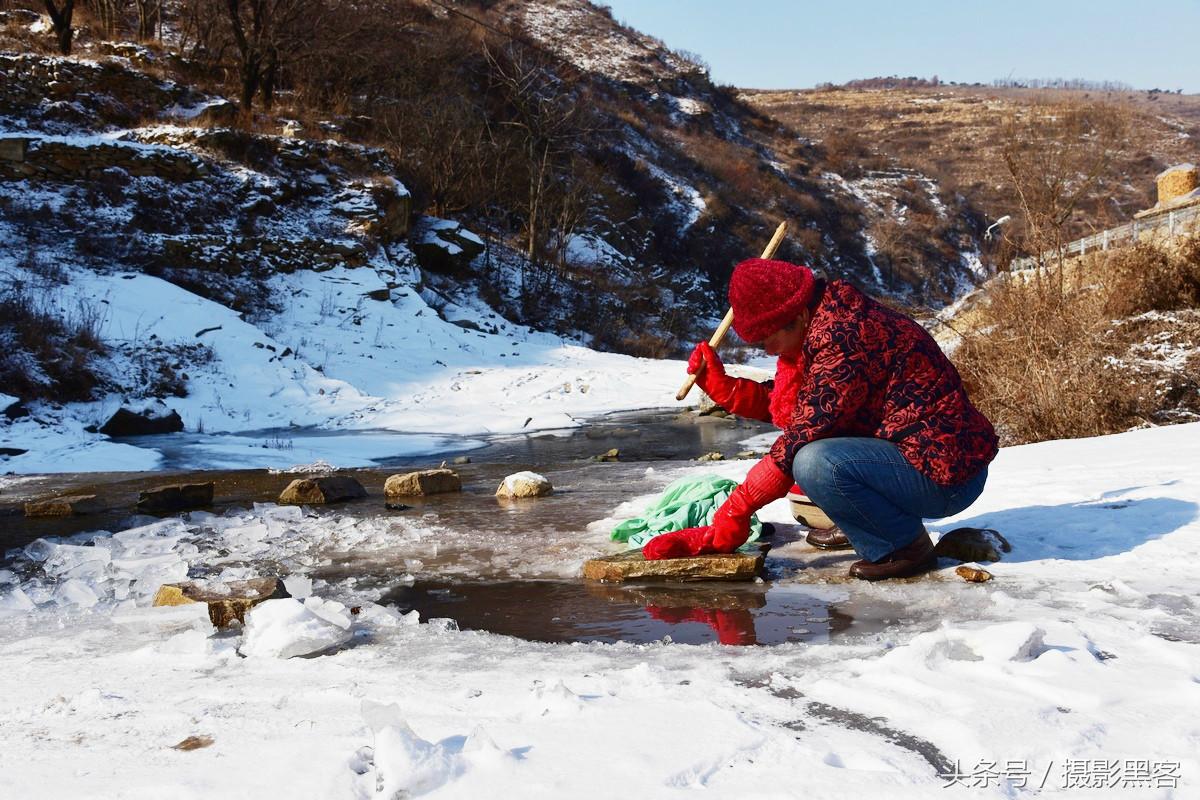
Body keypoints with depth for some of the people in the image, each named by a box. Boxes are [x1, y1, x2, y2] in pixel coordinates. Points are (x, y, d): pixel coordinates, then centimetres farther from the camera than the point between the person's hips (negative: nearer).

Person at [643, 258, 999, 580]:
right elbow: (782, 405, 12)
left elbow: (803, 434, -24)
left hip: (949, 474, -10)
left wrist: (732, 517, -19)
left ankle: (906, 545, -8)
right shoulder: (827, 325, 6)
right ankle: (861, 523, 15)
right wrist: (719, 383, 0)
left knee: (815, 463, -31)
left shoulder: (844, 341, -24)